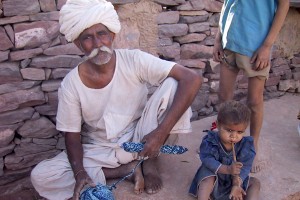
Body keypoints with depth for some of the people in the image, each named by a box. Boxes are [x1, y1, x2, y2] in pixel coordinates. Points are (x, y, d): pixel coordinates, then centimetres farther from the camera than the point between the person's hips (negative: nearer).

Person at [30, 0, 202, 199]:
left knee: (172, 85, -25)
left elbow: (192, 79, -27)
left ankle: (149, 161, -6)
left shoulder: (134, 61, -18)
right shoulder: (71, 84, -14)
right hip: (100, 151, 2)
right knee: (40, 177, -19)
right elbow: (72, 136, -4)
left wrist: (161, 132, -35)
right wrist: (80, 173, -24)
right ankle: (129, 169, -12)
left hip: (139, 140, -1)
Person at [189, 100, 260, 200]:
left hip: (234, 180, 4)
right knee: (208, 178, -32)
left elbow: (245, 166, -19)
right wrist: (227, 169, -44)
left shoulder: (246, 145, -13)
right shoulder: (210, 141, -20)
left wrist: (237, 185, -33)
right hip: (213, 176, -3)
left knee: (255, 183, -9)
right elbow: (208, 160, -30)